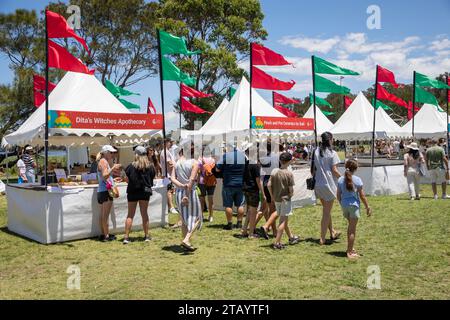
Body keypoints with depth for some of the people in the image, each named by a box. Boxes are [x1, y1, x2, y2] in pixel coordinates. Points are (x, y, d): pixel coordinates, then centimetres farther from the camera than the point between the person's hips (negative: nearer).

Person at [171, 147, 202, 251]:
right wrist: (187, 195, -17)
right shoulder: (194, 163, -9)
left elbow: (172, 178, -5)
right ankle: (186, 240, -10)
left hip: (179, 192, 5)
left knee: (184, 219, 15)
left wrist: (182, 186, -14)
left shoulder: (176, 164, 5)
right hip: (191, 192, -5)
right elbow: (192, 179, -17)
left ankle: (186, 242, 20)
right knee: (196, 217, 6)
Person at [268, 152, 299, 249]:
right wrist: (290, 196, 4)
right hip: (285, 199, -6)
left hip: (276, 199, 6)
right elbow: (291, 189, -16)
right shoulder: (289, 174, -14)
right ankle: (277, 242, -3)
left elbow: (269, 185, -3)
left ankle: (291, 237, 36)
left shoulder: (274, 171, -1)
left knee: (285, 219, 19)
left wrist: (272, 196, 7)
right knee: (283, 221, 0)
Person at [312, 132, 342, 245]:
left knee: (326, 210, 20)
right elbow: (334, 170, -11)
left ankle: (332, 232, 34)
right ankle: (322, 238, 5)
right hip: (329, 184, -6)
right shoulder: (332, 153, -10)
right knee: (327, 212, 2)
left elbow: (313, 169, 6)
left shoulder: (316, 152, 5)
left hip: (318, 184, 6)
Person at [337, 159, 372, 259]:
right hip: (354, 205, -5)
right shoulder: (357, 180, -11)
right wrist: (367, 207, 1)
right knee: (352, 229, 2)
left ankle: (350, 248, 32)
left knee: (350, 226, 23)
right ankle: (350, 252, 6)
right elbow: (362, 195, -8)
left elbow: (338, 195, 5)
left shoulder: (341, 179, 1)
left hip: (344, 205, 5)